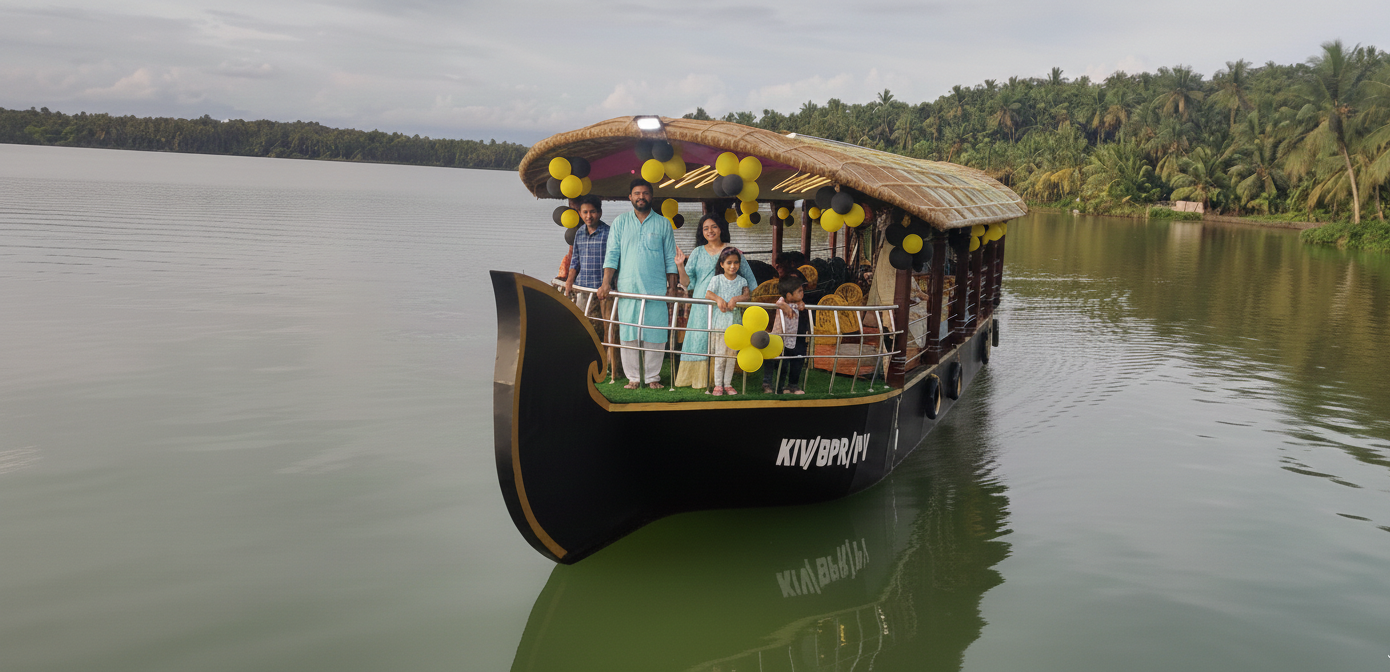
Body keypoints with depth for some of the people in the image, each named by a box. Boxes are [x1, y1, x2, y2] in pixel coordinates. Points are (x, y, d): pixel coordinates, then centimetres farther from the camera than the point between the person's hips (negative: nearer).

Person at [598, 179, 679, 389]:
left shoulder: (663, 224, 9)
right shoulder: (620, 222, 9)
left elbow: (670, 258, 10)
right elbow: (611, 254, 5)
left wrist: (672, 286, 2)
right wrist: (606, 283, -5)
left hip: (656, 288, 0)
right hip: (627, 287, 1)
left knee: (655, 333, -2)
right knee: (628, 333, -1)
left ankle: (653, 376, 8)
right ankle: (633, 377, 7)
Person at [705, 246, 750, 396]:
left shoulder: (741, 281, 7)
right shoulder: (717, 279, 2)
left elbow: (747, 295, -6)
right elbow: (708, 294, -8)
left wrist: (735, 299, -21)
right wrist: (718, 299, -26)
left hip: (735, 320, 3)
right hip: (720, 320, -2)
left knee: (732, 353, 5)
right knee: (720, 353, -3)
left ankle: (728, 384, 13)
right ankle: (718, 384, 4)